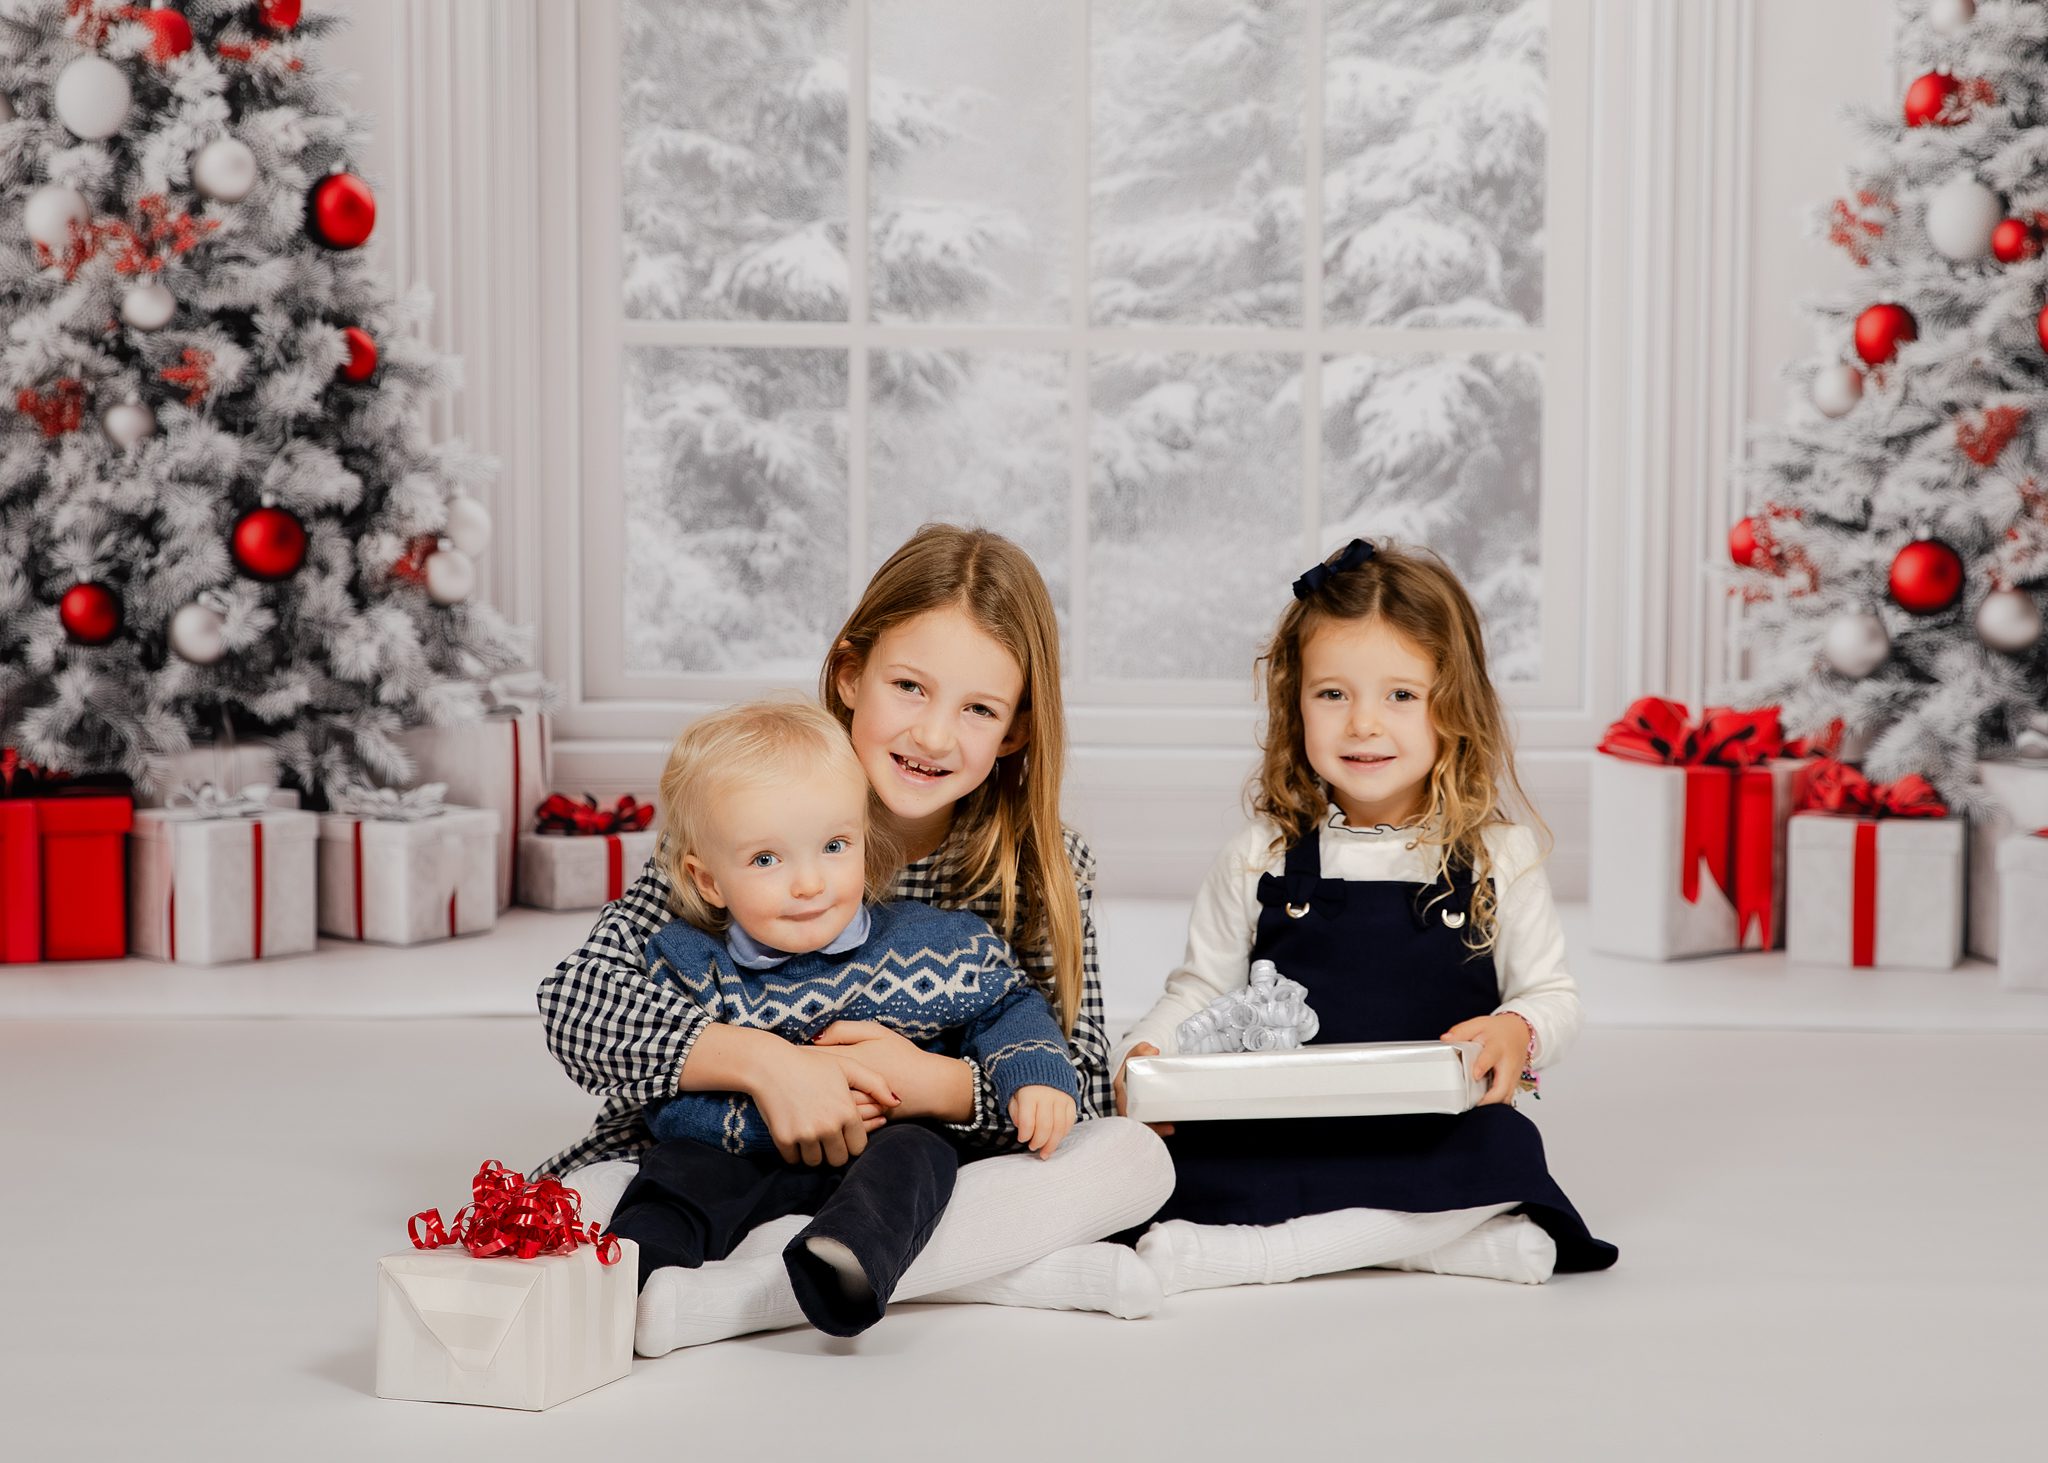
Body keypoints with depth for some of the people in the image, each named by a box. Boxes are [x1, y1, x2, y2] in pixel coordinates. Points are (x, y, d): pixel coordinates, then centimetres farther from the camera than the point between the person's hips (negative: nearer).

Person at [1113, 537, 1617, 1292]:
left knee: (1504, 1148, -34)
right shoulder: (1258, 859, 7)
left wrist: (1517, 1031, -13)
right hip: (1280, 1136, 0)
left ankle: (1228, 1253, -30)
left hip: (1439, 1137, 0)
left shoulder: (1500, 857, 5)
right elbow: (1200, 990, 13)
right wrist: (1145, 1054, -8)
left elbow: (1551, 993, 11)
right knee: (1190, 1162, -29)